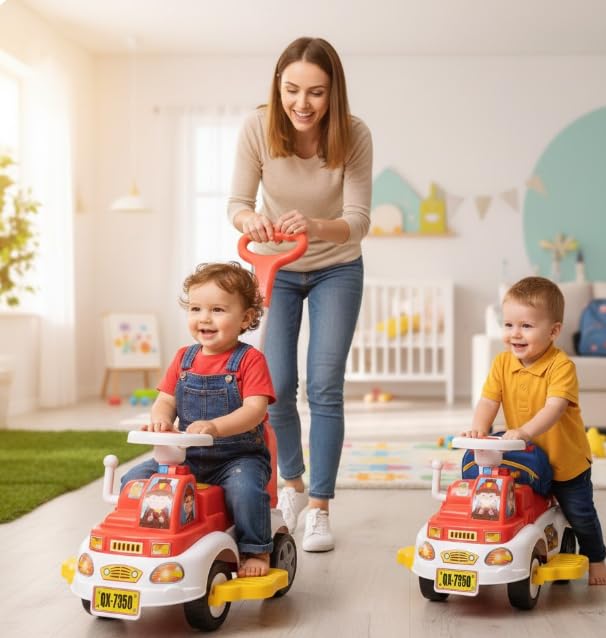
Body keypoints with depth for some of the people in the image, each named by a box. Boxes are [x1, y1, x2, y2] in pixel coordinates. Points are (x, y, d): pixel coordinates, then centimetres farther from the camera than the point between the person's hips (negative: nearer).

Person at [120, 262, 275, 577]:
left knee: (245, 487, -34)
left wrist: (214, 427, -36)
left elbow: (255, 409, -20)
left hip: (238, 456, -5)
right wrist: (160, 419, -18)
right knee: (135, 479, -9)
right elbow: (166, 401, 8)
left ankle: (256, 551, -10)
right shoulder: (184, 358, 8)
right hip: (188, 456, 5)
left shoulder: (249, 359, -9)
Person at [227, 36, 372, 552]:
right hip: (274, 267, 1)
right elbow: (237, 201, -16)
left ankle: (320, 509, 3)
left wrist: (317, 228, -46)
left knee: (325, 388, -7)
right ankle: (292, 480, 25)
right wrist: (248, 218, -40)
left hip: (336, 269, -1)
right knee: (278, 384, -3)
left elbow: (359, 219, -24)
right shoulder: (258, 128, -21)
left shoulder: (354, 136, -23)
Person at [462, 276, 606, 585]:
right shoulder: (502, 363, -9)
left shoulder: (561, 365, -26)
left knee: (580, 516, 11)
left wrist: (524, 431, -53)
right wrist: (478, 427, -36)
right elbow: (489, 399, -15)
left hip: (567, 461, -4)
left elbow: (554, 407, -38)